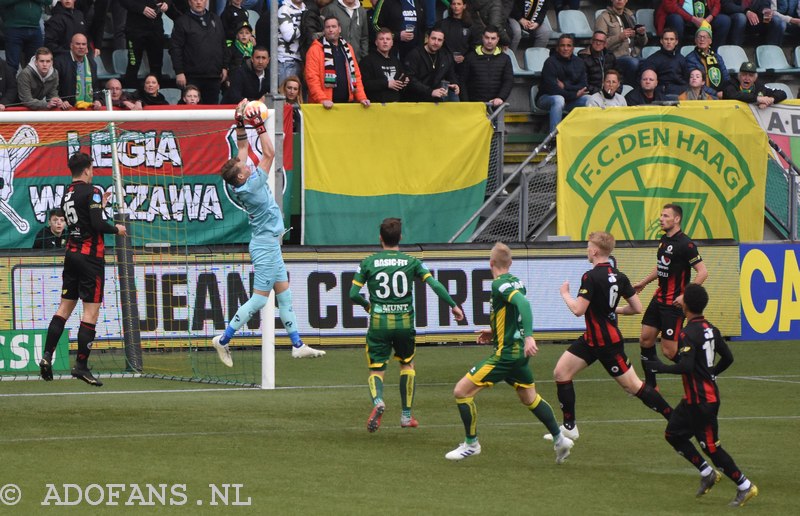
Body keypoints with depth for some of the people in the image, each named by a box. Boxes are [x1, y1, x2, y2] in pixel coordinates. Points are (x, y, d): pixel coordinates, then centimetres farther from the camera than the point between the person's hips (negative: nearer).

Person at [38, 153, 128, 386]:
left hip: (72, 253, 8)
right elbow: (97, 225, -19)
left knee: (65, 306, 11)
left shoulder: (67, 195, 12)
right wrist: (116, 229, -2)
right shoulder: (91, 192, -11)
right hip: (90, 255, -8)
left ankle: (47, 356, 3)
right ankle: (81, 365, -8)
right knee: (91, 311, -5)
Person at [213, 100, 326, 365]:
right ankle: (223, 340, 0)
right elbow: (269, 153, -20)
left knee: (285, 295, 11)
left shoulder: (242, 183, -1)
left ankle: (297, 345, 14)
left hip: (269, 245, 10)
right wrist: (259, 124, -16)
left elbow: (243, 148, 8)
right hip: (265, 246, -10)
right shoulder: (251, 186, -22)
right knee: (259, 299, -6)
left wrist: (240, 121, 0)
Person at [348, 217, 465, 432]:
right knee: (407, 365, 22)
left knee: (376, 370, 7)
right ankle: (406, 415, 21)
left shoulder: (368, 263, 0)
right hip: (404, 323, 1)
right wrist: (453, 306, 5)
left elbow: (353, 294, -2)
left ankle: (377, 401, -26)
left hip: (378, 323, -1)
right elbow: (435, 285, -6)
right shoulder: (411, 262, 1)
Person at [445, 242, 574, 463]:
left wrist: (529, 336, -42)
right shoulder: (515, 282, 9)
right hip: (518, 352, 9)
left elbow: (523, 303, -33)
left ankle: (471, 443, 4)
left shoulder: (500, 284, -17)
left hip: (505, 354, -9)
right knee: (530, 398, 24)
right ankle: (559, 439, 24)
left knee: (461, 391, -4)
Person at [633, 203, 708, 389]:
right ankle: (650, 385, 20)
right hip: (659, 297, 9)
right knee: (646, 339, 9)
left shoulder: (685, 244, -18)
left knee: (669, 350, -8)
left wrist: (686, 296, -25)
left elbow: (703, 271, -22)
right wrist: (643, 282, 30)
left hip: (674, 303, -9)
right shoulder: (664, 240, 9)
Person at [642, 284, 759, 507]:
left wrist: (662, 367, -17)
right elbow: (728, 357, 13)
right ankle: (707, 473, 18)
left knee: (710, 445, 1)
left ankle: (745, 487, 5)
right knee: (673, 434, 17)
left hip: (701, 401, -9)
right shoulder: (711, 330, 7)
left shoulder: (688, 334, -20)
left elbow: (686, 366, -30)